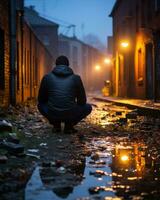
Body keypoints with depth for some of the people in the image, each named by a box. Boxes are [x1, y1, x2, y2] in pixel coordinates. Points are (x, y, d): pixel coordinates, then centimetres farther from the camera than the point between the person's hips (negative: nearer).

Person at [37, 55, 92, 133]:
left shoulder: (47, 77, 7)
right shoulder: (76, 78, 6)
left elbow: (41, 99, 16)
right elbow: (82, 101, 12)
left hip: (52, 114, 1)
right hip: (70, 114, -1)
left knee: (41, 105, 34)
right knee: (88, 107, 28)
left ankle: (56, 124, 13)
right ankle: (69, 125, 9)